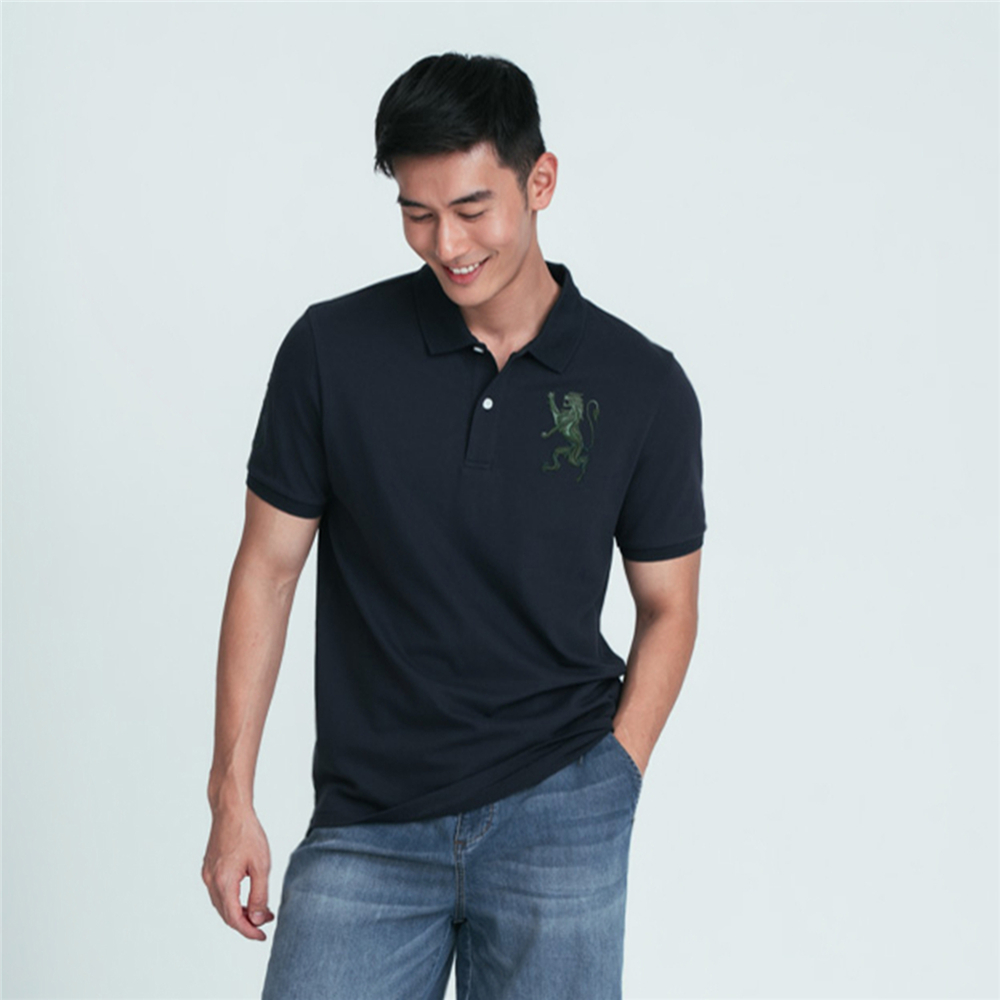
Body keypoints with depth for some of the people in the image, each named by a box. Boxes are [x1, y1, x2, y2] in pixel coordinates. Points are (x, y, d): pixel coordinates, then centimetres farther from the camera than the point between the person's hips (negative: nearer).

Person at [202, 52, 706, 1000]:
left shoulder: (644, 386, -2)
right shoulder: (332, 350, -3)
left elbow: (667, 605, 8)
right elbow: (267, 569, 3)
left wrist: (608, 787, -2)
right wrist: (232, 798, 1)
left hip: (557, 813, 0)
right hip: (365, 826, 0)